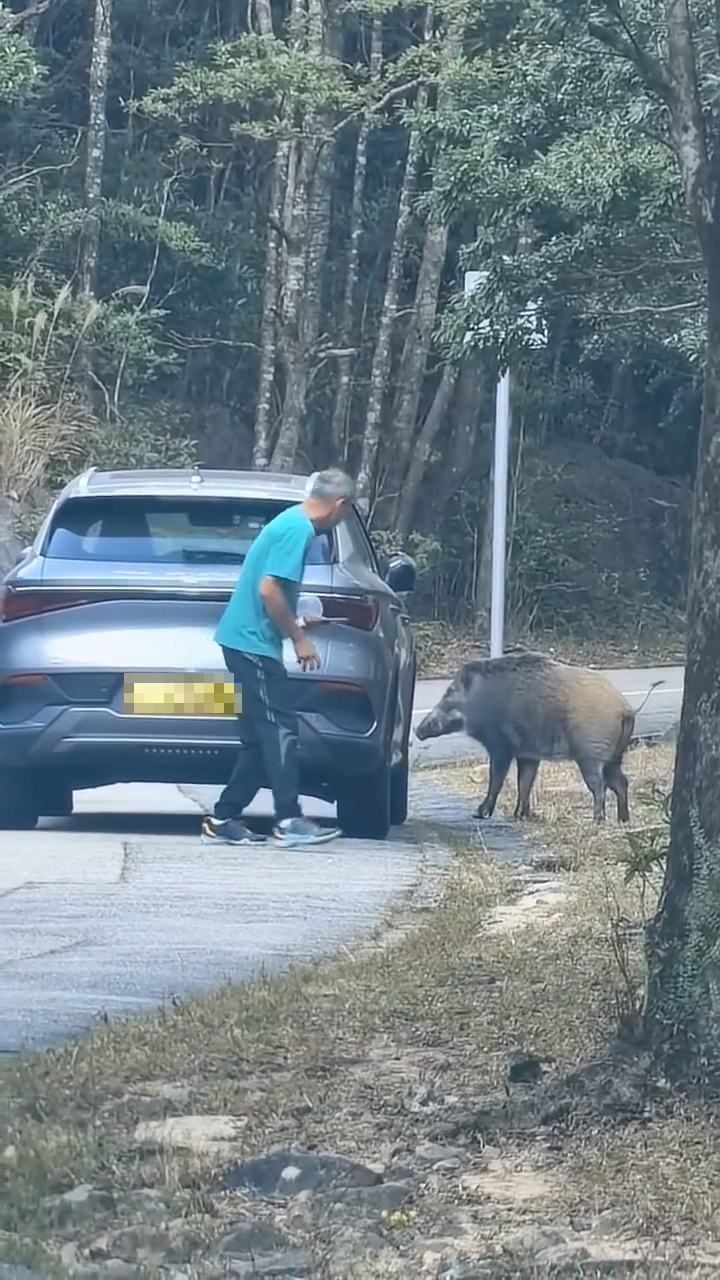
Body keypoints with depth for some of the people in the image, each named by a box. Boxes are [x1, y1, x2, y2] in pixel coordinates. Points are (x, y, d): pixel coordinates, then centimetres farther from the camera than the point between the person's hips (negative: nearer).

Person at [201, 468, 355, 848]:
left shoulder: (291, 523, 16)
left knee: (260, 738, 9)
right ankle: (289, 821, -8)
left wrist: (295, 623, 36)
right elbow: (269, 589, -21)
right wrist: (299, 638, -14)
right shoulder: (298, 530, -15)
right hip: (253, 643, -10)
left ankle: (223, 821, 9)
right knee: (280, 730, -8)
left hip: (245, 641, 10)